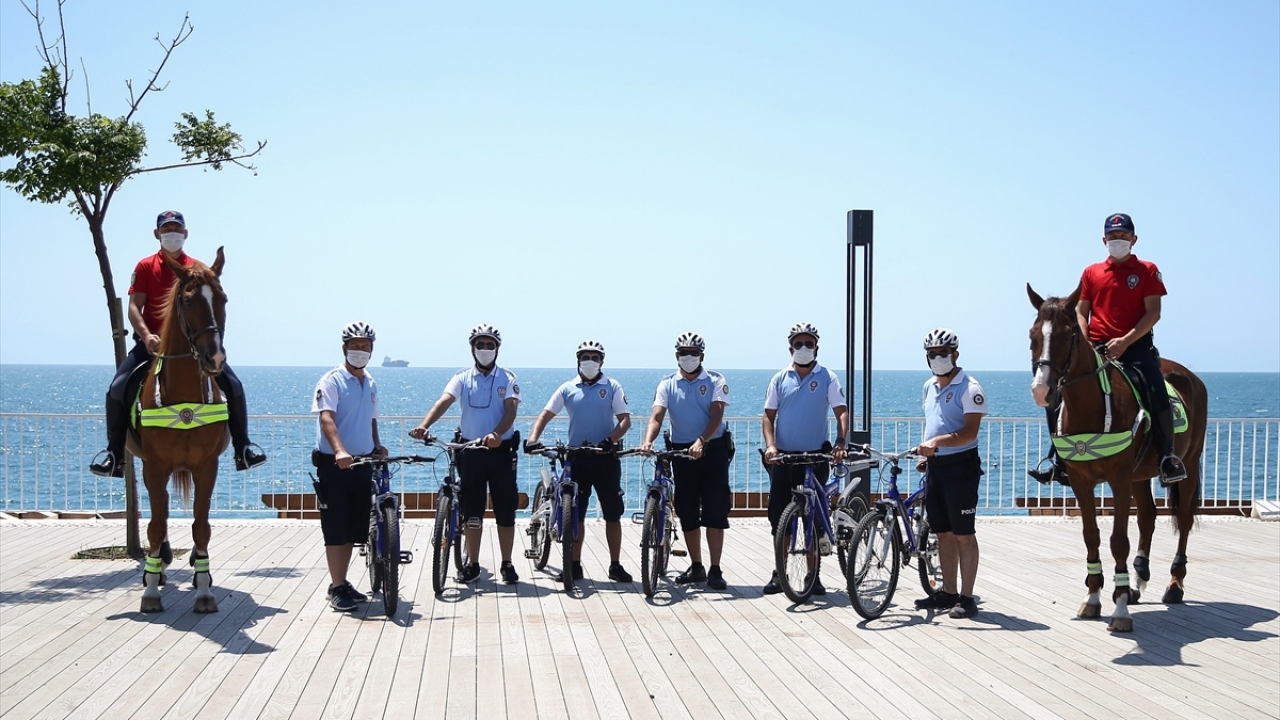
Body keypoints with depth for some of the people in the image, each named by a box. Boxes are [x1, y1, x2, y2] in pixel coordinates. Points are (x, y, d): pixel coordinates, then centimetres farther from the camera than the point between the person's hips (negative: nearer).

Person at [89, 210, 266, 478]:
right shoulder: (145, 267, 4)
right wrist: (146, 336, -20)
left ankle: (243, 447, -2)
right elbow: (134, 307, -3)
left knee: (233, 385, -14)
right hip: (153, 342, 0)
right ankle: (114, 452, -6)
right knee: (118, 388, -18)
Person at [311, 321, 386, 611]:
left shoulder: (370, 383, 12)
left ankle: (343, 582, 23)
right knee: (336, 528, -2)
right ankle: (336, 588, 4)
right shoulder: (332, 380, -11)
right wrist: (340, 451, -37)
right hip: (334, 464, -7)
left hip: (362, 464, 7)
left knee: (355, 528, 12)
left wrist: (376, 445, 9)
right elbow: (326, 418, -23)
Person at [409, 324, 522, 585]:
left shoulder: (508, 378, 0)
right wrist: (423, 426, -32)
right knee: (472, 511, 7)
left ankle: (507, 564, 13)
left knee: (506, 509, 3)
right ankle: (472, 564, 17)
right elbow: (444, 402, -14)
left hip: (501, 449, -1)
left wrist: (497, 434, -33)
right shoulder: (462, 377, 2)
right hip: (470, 450, 1)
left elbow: (510, 411, -13)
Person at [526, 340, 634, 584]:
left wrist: (611, 439, -23)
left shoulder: (612, 387, 1)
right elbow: (545, 415, 2)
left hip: (606, 457, -1)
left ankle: (615, 565, 11)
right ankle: (574, 565, 14)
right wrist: (532, 439, -15)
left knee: (612, 515, 2)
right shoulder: (568, 389, 5)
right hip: (576, 457, 1)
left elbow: (625, 419, -4)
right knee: (574, 515, 5)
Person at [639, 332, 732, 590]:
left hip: (712, 449, -3)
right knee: (687, 513, 8)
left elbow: (716, 415, -15)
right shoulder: (668, 384, 4)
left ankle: (715, 570, -3)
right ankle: (696, 567, 20)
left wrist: (701, 441, -32)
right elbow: (657, 416, -9)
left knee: (715, 512, -6)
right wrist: (647, 442, -28)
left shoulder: (715, 381, -2)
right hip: (681, 451, 3)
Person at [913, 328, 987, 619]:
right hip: (935, 466, 8)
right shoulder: (929, 387, 14)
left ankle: (967, 598, 1)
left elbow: (970, 432, -20)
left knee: (963, 534, -4)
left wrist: (938, 441, -32)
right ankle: (948, 592, 20)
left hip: (960, 466, -8)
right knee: (943, 533, 12)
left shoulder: (969, 388, -11)